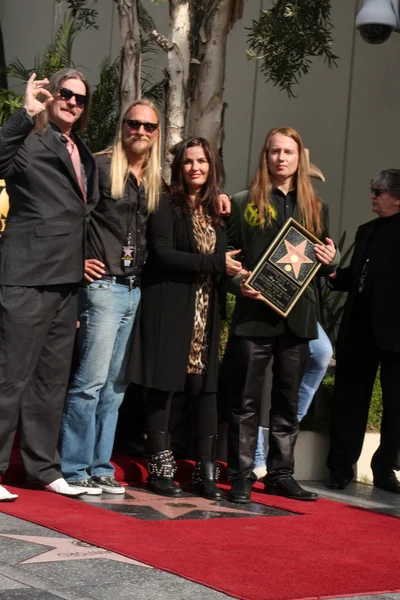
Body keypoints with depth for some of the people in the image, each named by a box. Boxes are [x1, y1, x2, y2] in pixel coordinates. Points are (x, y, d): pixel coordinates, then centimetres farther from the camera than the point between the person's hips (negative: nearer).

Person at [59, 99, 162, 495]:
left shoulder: (156, 181, 15)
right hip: (103, 285, -7)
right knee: (91, 380, -8)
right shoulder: (100, 166, -5)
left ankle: (99, 469, 16)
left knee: (115, 385, 9)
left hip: (136, 289, 7)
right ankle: (74, 469, 0)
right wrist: (77, 259, -11)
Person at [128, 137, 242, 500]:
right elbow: (162, 253, -13)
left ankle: (206, 471, 3)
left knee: (205, 385, 0)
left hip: (206, 312, 5)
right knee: (163, 384, -4)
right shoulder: (166, 208, -1)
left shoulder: (217, 214, 17)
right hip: (170, 308, -5)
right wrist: (215, 263, -14)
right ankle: (161, 468, 3)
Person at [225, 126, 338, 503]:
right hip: (254, 314, -3)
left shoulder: (315, 208, 13)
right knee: (246, 400, 0)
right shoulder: (244, 203, 3)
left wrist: (331, 260, -4)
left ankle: (281, 474, 18)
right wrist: (238, 283, -17)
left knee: (288, 401, 10)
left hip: (297, 317, 4)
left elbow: (323, 263, 18)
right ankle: (240, 476, 6)